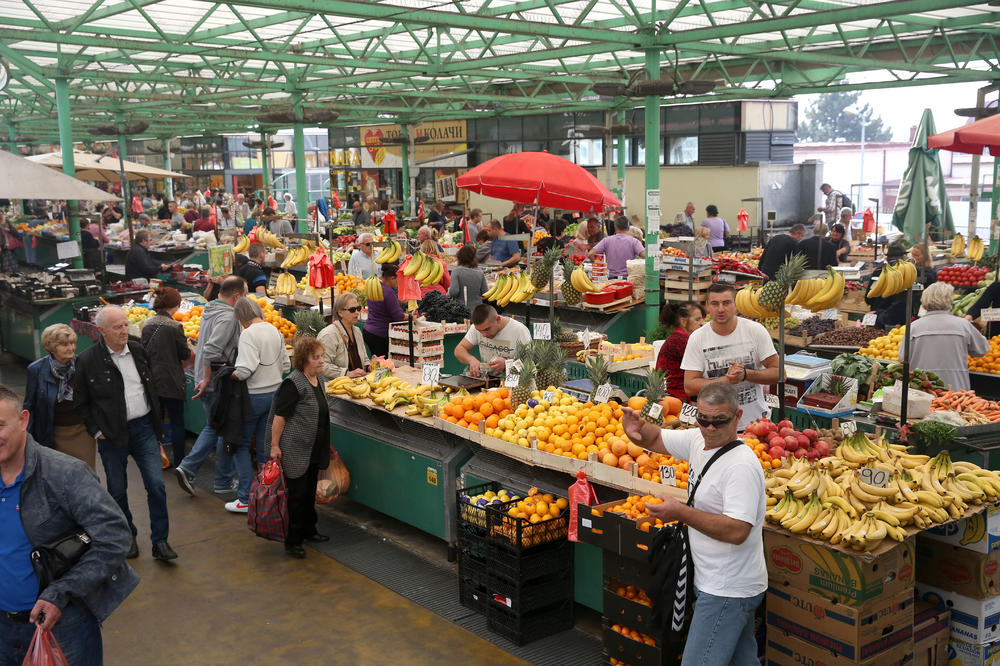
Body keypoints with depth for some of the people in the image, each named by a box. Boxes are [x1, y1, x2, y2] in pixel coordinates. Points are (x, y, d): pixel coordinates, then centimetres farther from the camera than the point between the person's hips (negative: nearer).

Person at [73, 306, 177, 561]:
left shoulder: (138, 351, 4)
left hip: (144, 427, 3)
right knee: (118, 491, 11)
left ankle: (160, 540, 9)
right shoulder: (88, 360, -9)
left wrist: (155, 421, 13)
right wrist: (96, 431, -6)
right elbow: (81, 402, -1)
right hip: (112, 435, -2)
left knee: (156, 485, -2)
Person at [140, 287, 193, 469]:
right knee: (177, 422, 6)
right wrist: (188, 347, 14)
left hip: (151, 379, 5)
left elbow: (143, 350, 9)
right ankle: (179, 461, 10)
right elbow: (185, 354, -7)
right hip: (171, 381, -5)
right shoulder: (175, 327, -15)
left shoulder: (147, 325, 1)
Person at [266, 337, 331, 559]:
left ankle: (308, 530, 35)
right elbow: (280, 416, -19)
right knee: (297, 493, -2)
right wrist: (274, 445, -19)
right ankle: (292, 542, 8)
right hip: (294, 449, -8)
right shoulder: (293, 384, -20)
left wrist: (326, 447, 26)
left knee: (310, 490, 19)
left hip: (313, 449, 9)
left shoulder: (320, 379, 8)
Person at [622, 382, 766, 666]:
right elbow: (655, 439, 14)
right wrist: (639, 429, -10)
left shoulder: (742, 466, -24)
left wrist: (681, 512, -27)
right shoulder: (698, 440, 3)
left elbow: (736, 531, -30)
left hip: (727, 593, -9)